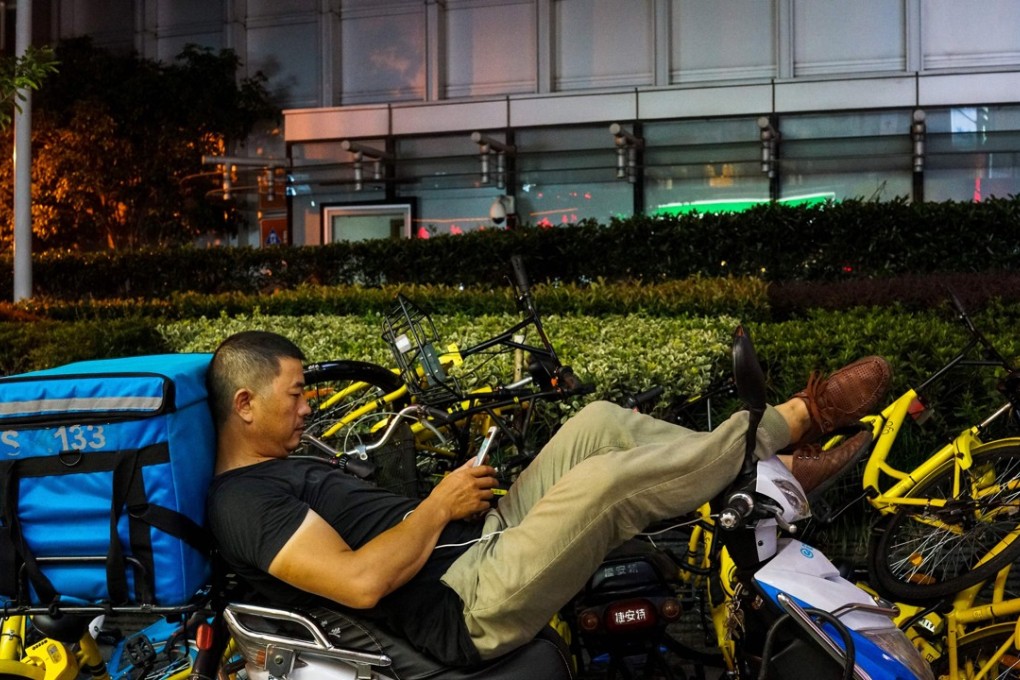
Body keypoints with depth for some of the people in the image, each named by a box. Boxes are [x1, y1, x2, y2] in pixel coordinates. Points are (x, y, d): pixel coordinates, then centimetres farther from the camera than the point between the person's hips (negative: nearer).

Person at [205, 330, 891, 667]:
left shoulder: (281, 471, 20)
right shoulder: (244, 501, -13)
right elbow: (362, 581, -26)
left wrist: (456, 503, 4)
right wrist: (440, 505, -14)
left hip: (478, 540, 10)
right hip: (472, 605, -10)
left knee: (600, 422, 1)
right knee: (608, 478, -24)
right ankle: (797, 418, -6)